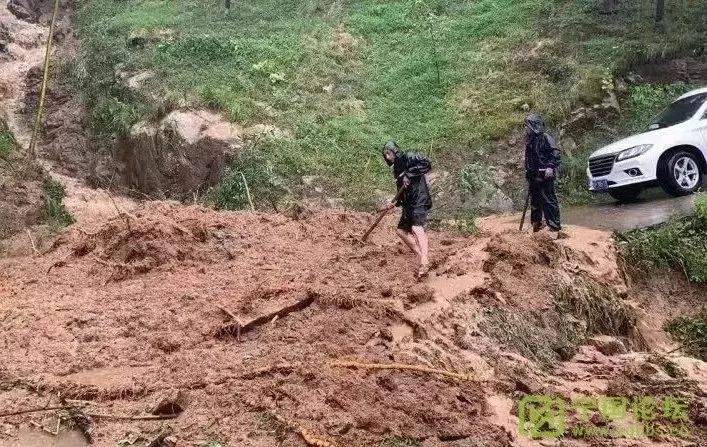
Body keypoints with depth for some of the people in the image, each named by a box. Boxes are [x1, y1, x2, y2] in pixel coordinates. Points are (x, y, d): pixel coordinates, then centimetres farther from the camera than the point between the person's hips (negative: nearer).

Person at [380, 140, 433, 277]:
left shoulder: (408, 158, -2)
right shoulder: (397, 169, 21)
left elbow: (427, 164, -19)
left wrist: (409, 174, -21)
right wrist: (394, 204, 13)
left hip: (419, 200, -11)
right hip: (409, 203, 11)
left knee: (417, 227, -28)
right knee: (401, 229, 14)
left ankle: (425, 262, -42)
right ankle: (420, 255, 16)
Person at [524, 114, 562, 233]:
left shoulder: (545, 138, -8)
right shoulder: (530, 140, 18)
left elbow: (555, 153, -18)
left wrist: (551, 167, -27)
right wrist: (528, 173, 23)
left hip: (544, 177, -9)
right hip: (533, 177, 9)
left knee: (549, 201, -9)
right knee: (535, 202, 14)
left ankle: (555, 227, -7)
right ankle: (536, 224, 23)